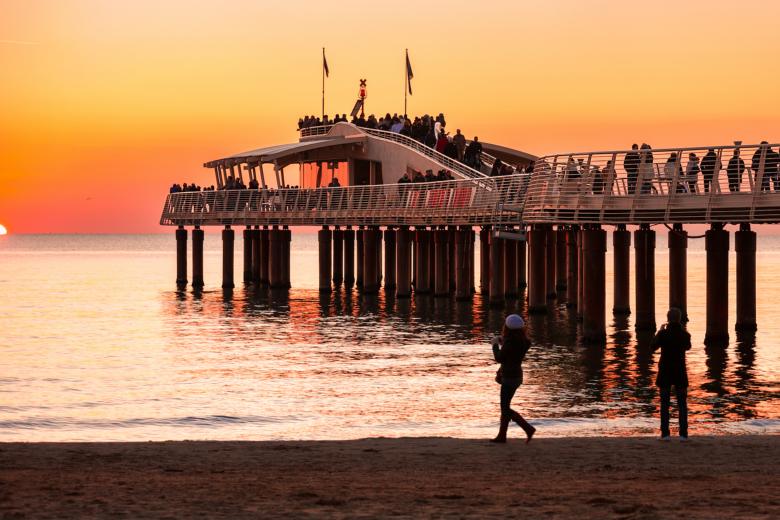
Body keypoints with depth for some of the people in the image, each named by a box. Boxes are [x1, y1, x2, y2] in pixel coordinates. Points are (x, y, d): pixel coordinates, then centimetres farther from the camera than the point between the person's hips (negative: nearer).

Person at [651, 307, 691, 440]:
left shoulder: (663, 334, -13)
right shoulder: (684, 334, -7)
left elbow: (653, 347, 4)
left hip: (665, 372, -1)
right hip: (680, 371, 1)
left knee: (665, 403, 7)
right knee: (682, 403, 8)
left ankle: (665, 433, 1)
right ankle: (683, 433, 2)